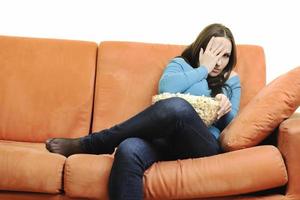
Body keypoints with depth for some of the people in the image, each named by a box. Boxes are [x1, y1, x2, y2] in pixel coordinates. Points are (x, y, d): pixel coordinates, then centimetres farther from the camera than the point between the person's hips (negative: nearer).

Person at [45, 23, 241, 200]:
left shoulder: (231, 79, 26)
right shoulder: (180, 64, 21)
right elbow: (166, 87, -4)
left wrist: (226, 109, -4)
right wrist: (203, 69, 5)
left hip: (206, 144, 0)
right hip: (167, 138, 0)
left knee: (176, 107, -38)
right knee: (129, 151, -40)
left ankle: (88, 144, -23)